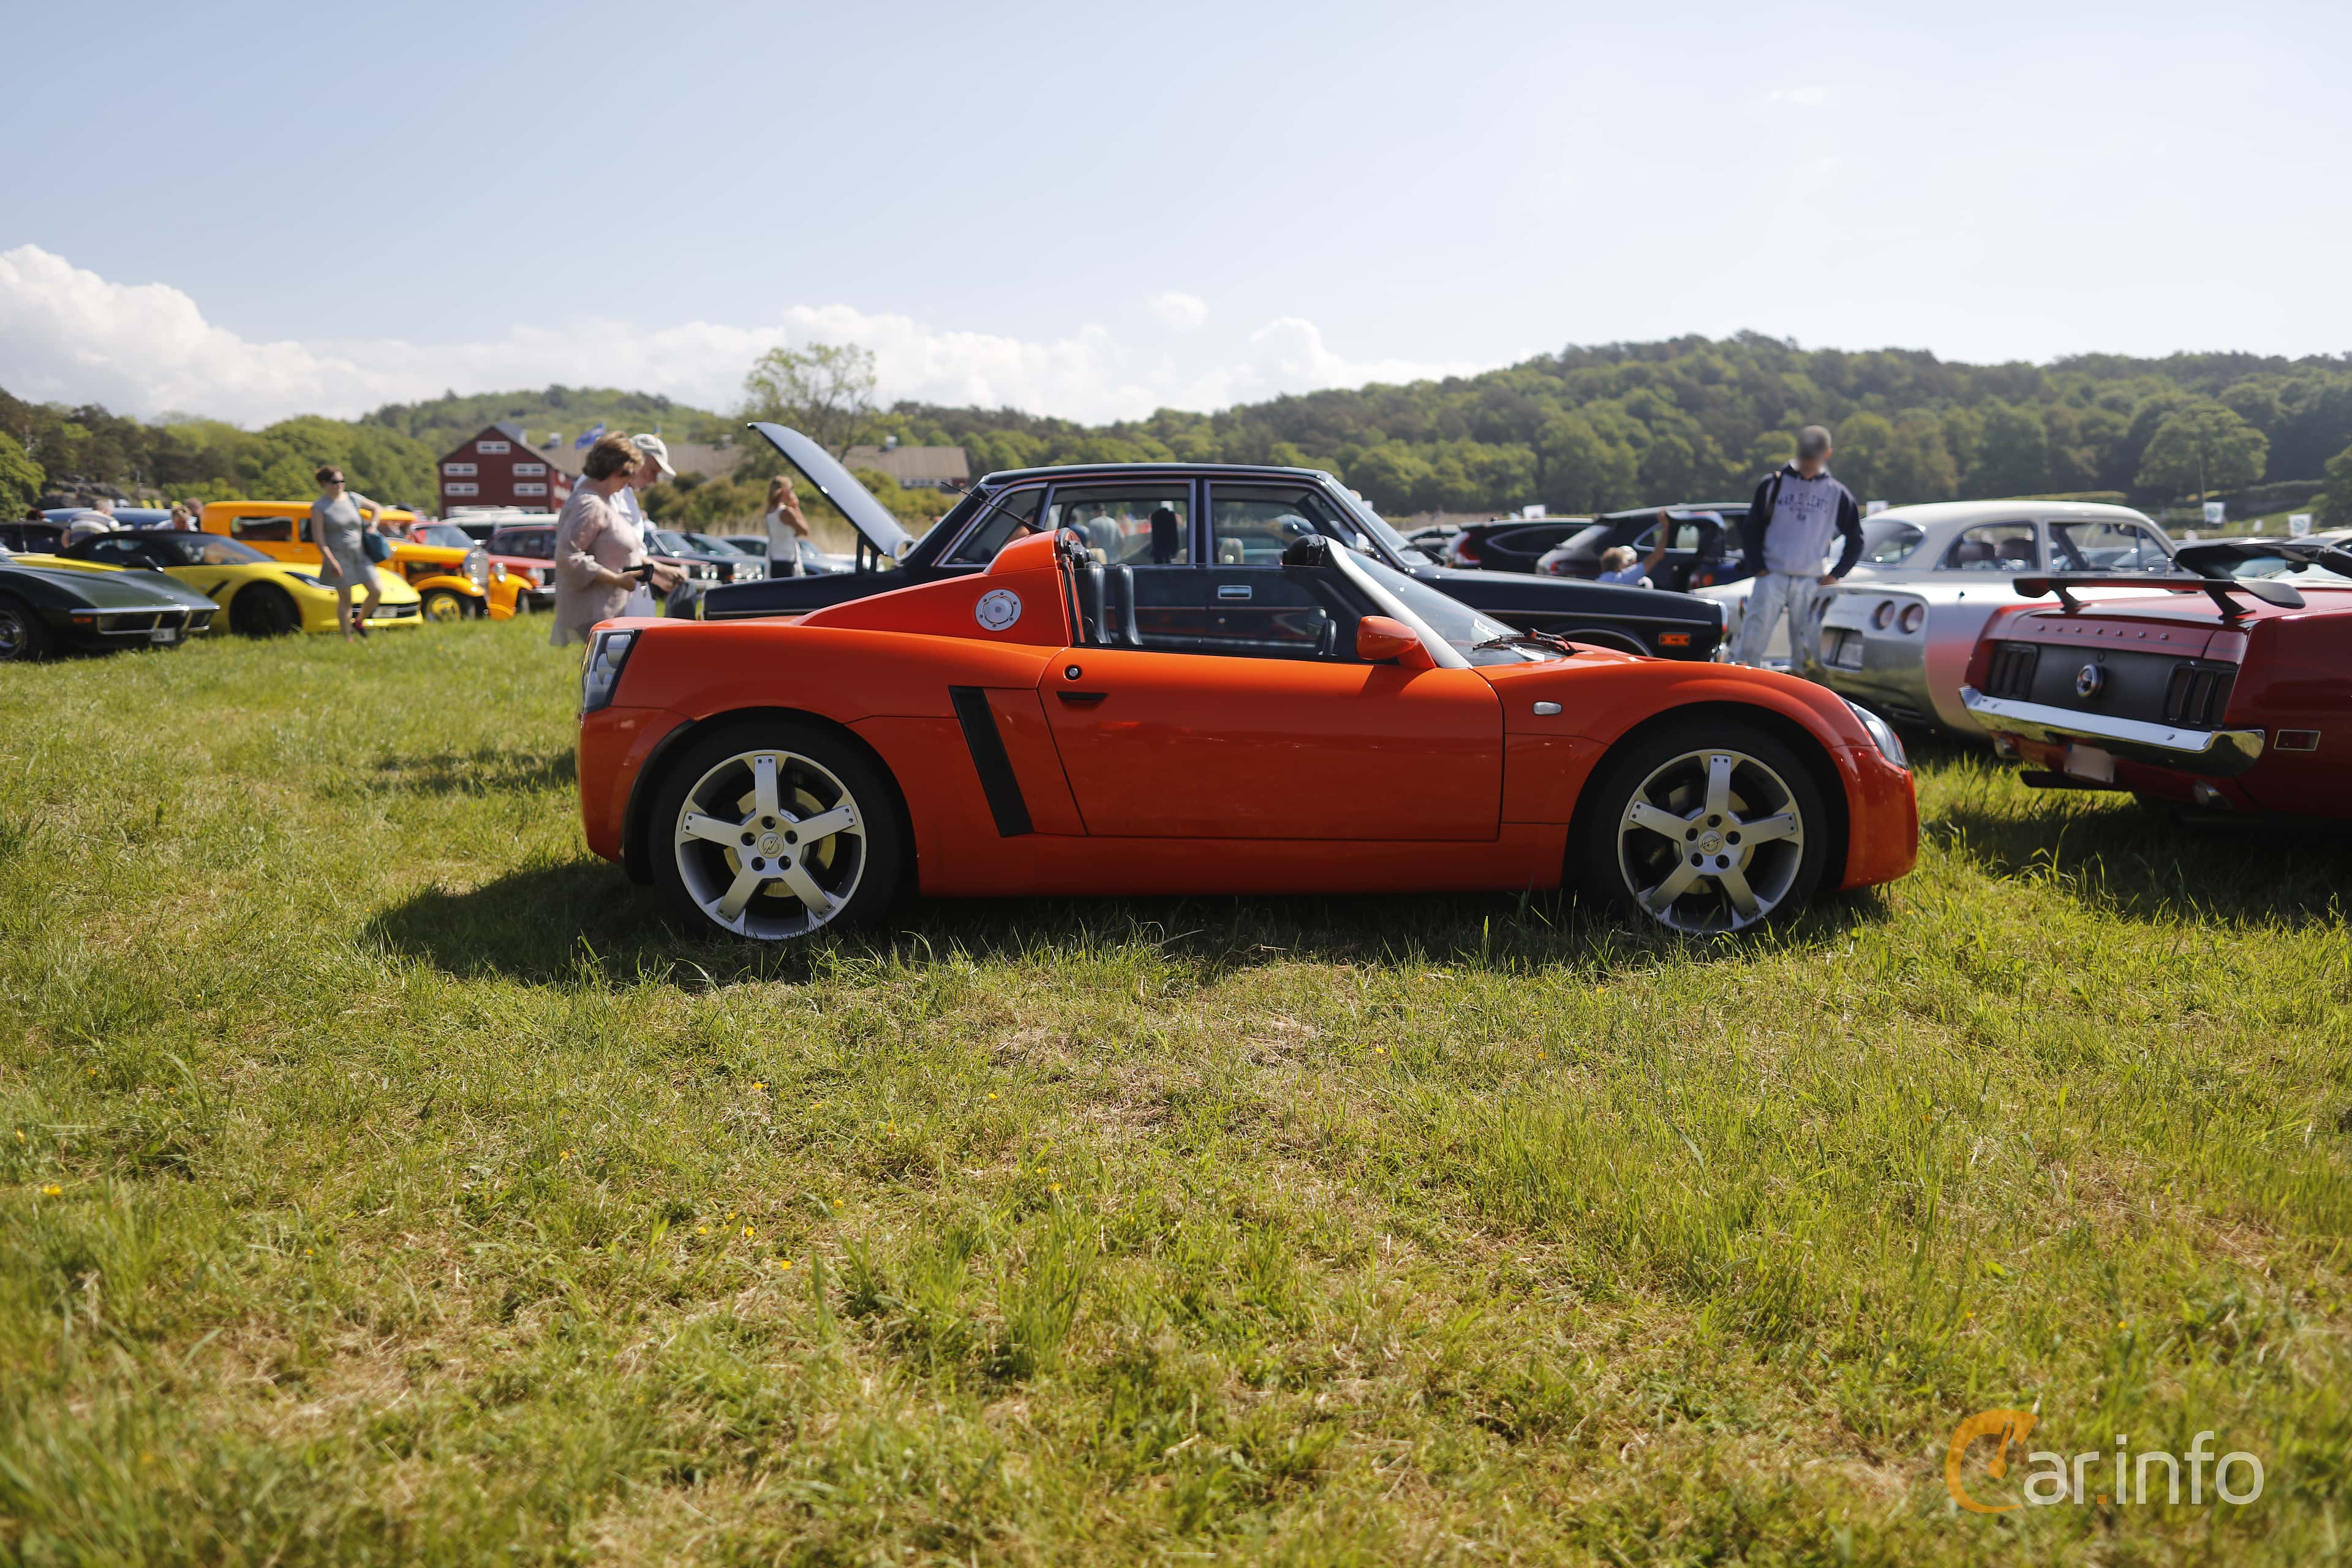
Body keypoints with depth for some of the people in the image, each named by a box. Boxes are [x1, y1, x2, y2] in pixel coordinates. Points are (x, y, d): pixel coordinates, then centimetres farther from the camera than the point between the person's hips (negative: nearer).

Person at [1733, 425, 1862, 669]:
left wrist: (1835, 575, 7)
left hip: (1810, 583, 1)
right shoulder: (1774, 484, 4)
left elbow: (1855, 540, 16)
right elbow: (1750, 530, 8)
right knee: (1753, 639, -10)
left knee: (1807, 649, 1)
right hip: (1771, 578, -1)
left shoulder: (1837, 495, 7)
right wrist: (1759, 567, -1)